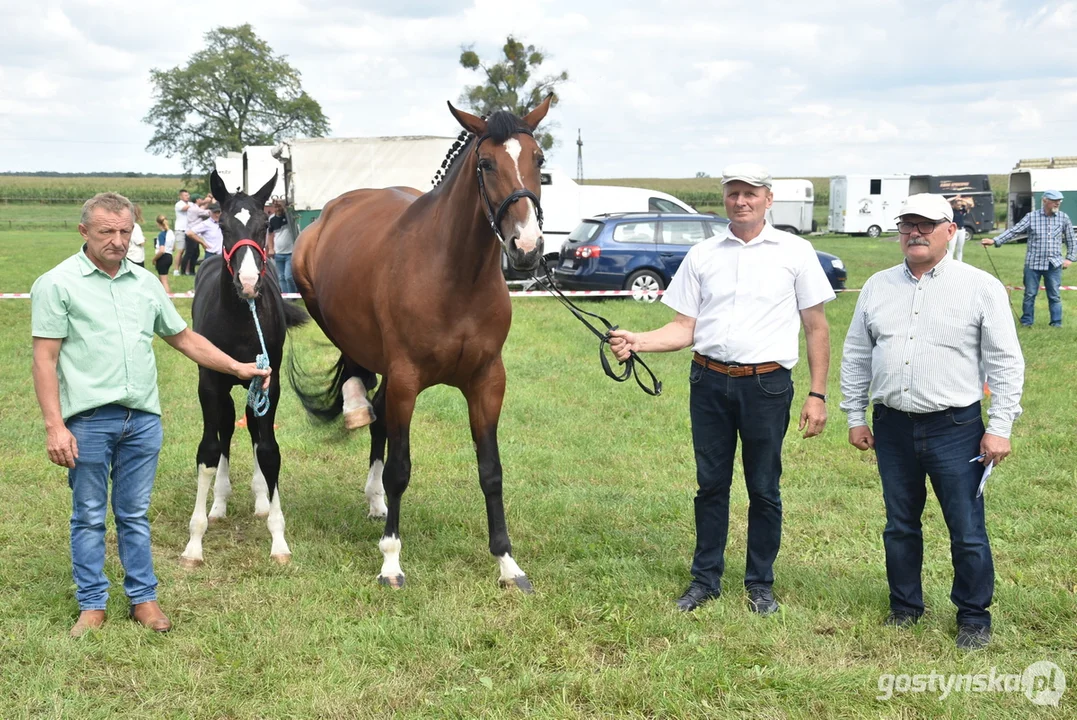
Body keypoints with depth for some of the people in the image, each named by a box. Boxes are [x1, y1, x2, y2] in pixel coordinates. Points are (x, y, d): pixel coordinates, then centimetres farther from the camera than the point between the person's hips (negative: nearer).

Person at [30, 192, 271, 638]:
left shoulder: (145, 283, 12)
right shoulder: (57, 284, -3)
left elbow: (184, 338, 21)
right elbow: (45, 359, -7)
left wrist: (237, 368, 17)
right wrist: (54, 426, -14)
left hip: (143, 418, 4)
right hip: (89, 419, -4)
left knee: (135, 515, 12)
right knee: (89, 517, 6)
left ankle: (143, 598, 21)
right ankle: (92, 605, 17)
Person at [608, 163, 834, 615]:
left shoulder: (795, 252, 1)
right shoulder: (702, 255, 8)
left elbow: (816, 328, 2)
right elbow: (685, 328, 7)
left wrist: (817, 395, -3)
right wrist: (636, 341, -10)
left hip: (766, 384, -2)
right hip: (710, 382, 2)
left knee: (764, 489, 7)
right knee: (711, 484, 11)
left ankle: (760, 584, 20)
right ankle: (705, 579, 23)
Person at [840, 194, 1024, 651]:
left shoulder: (981, 287, -3)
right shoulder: (878, 287, 9)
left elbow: (1005, 363, -4)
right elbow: (856, 356, 14)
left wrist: (999, 427, -8)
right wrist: (855, 416, 11)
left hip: (955, 428, -4)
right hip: (892, 426, 4)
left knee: (967, 531, 2)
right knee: (900, 525, 14)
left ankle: (974, 617, 18)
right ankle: (905, 606, 29)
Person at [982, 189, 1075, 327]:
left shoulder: (1063, 218, 3)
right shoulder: (1032, 217, -2)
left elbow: (1070, 240, 12)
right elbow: (1014, 231, -7)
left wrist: (1070, 258, 5)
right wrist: (995, 241, -17)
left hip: (1054, 264, 1)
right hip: (1033, 263, -1)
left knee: (1054, 295, 5)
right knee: (1030, 294, 5)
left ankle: (1056, 323, 15)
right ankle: (1026, 322, 16)